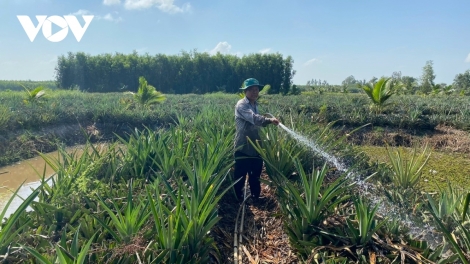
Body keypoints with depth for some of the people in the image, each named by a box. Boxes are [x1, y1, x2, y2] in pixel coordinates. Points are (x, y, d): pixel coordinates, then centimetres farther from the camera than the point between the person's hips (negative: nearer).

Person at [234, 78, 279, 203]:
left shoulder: (255, 104, 11)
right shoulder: (241, 105, -16)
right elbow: (253, 118, -34)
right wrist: (269, 120, -49)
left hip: (255, 146, 8)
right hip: (243, 146, -8)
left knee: (256, 173, 16)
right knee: (240, 174, 3)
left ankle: (256, 197, 30)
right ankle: (238, 198, 20)